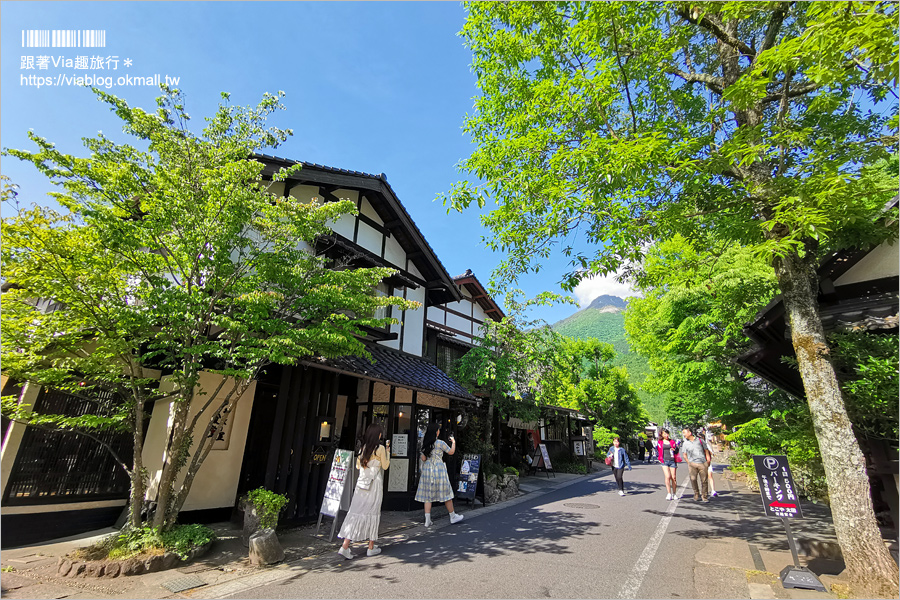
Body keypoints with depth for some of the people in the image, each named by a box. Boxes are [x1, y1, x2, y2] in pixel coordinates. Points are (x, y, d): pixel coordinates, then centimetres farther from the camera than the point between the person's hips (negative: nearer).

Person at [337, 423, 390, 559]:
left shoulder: (362, 447, 5)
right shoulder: (380, 448, -10)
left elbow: (358, 465, 14)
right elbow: (385, 466, 0)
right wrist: (387, 452, 10)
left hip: (361, 482, 4)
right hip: (375, 483, -4)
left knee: (356, 511, 5)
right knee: (373, 512, 6)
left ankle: (345, 546, -1)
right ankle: (371, 548, 16)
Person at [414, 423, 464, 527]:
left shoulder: (425, 443, 3)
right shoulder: (440, 443, -11)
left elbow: (423, 458, 5)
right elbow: (451, 452, 0)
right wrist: (453, 442, 15)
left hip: (427, 468, 5)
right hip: (439, 469, -4)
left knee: (428, 495, 7)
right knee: (446, 493, 8)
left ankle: (427, 520, 4)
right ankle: (453, 516, 21)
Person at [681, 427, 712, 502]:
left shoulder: (700, 440, 7)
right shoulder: (685, 443, 9)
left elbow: (706, 450, 14)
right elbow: (684, 454, 12)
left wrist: (708, 460, 6)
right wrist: (689, 462, 2)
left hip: (703, 463, 0)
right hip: (692, 464, 0)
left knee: (704, 480, 1)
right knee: (693, 479, -7)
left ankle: (705, 496, 14)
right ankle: (696, 494, 9)